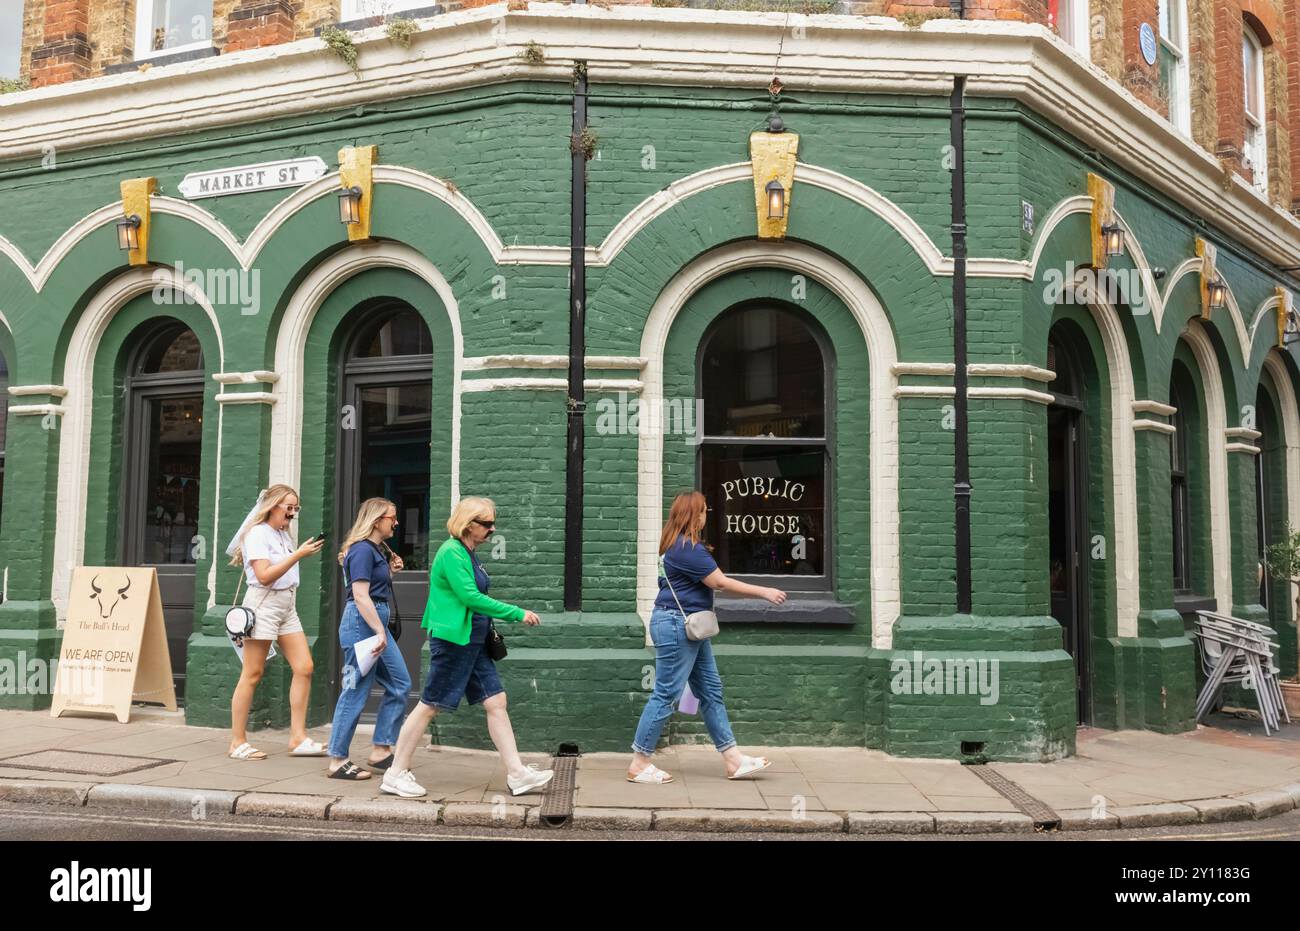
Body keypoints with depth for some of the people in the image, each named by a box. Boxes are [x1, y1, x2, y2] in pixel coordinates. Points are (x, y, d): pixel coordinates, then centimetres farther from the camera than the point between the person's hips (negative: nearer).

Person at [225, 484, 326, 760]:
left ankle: (298, 737, 4)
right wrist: (299, 555, -20)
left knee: (304, 667, -1)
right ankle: (238, 742, 4)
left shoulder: (284, 535, 16)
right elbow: (264, 575, -19)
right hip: (263, 605, -8)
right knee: (252, 675, -4)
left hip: (286, 607, 8)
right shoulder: (257, 534, -8)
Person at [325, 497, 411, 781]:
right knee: (355, 693, -4)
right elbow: (361, 596, -20)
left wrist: (391, 570, 12)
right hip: (362, 623, -10)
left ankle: (380, 751, 17)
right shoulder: (362, 550, -14)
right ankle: (338, 761, 5)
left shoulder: (377, 550, 16)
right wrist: (380, 632, -22)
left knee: (400, 685, 11)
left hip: (376, 623, 10)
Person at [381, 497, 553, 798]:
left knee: (496, 701, 4)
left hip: (473, 642, 9)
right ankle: (395, 774, 11)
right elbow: (470, 597, -22)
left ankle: (517, 774, 6)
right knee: (430, 706, -1)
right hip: (452, 639, -9)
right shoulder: (451, 552, -15)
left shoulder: (468, 554, 13)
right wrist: (517, 613, -19)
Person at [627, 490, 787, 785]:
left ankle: (733, 760, 16)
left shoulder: (681, 544, 14)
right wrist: (764, 592, -13)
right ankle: (639, 764, 4)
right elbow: (720, 583, -18)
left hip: (689, 627, 11)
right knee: (665, 695, -5)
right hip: (675, 625, -11)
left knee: (711, 691, 11)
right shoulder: (687, 548, -19)